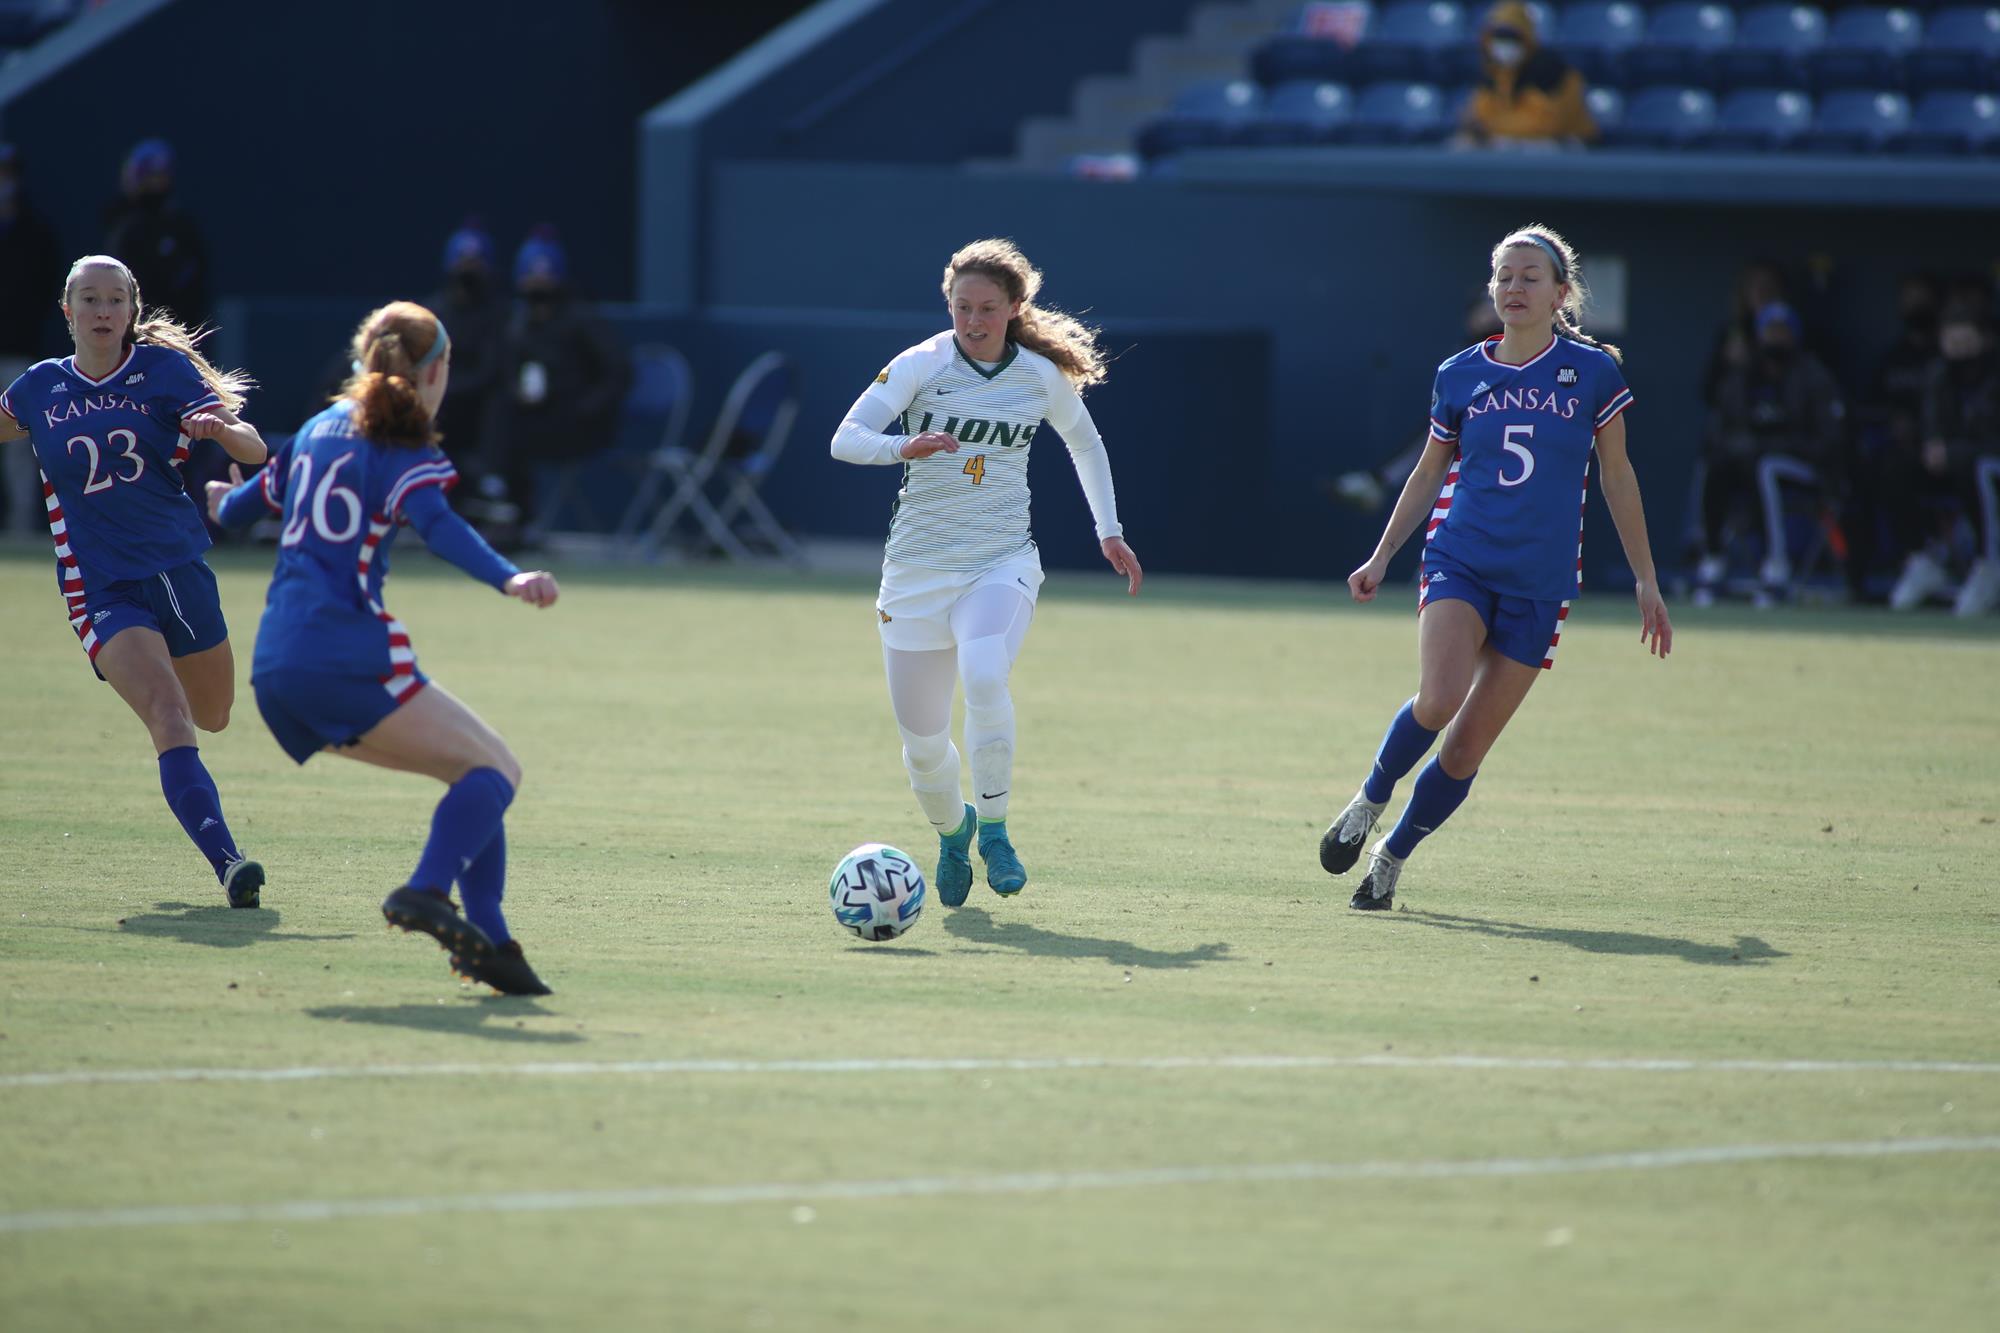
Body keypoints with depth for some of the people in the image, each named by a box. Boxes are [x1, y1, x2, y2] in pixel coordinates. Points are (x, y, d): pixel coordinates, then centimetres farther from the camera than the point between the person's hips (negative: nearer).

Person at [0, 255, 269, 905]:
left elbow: (254, 450, -8)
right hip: (103, 591, -2)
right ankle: (227, 864, -32)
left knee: (212, 717, 16)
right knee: (169, 719, -23)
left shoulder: (164, 369, -2)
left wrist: (222, 427, -31)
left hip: (180, 571, 2)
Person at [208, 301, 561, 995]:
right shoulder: (405, 452, -3)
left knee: (475, 772, 15)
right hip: (347, 657, -8)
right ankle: (427, 891, -31)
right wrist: (510, 579, -39)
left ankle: (487, 938, 3)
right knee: (496, 769, -7)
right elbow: (437, 525, -24)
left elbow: (241, 505, 33)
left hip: (276, 670, 8)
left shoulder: (319, 430, 19)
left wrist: (223, 502, 58)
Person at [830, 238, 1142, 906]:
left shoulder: (1042, 375, 1)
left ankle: (993, 828, -17)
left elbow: (1085, 443, 21)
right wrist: (904, 447, -33)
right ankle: (952, 830, 37)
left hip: (1003, 562, 0)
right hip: (918, 567, 0)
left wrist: (1109, 532, 19)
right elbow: (845, 438, -14)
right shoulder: (921, 364, -6)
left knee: (984, 674, -32)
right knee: (921, 738, 5)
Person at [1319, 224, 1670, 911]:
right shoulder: (1460, 376, 5)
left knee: (1465, 751, -1)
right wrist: (1381, 558, 14)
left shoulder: (1593, 370, 1)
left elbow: (1616, 476, 9)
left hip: (1539, 583, 0)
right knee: (1438, 700, -26)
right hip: (1459, 563, 0)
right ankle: (1369, 801, 1)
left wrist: (1646, 579, 8)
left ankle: (1392, 856, 19)